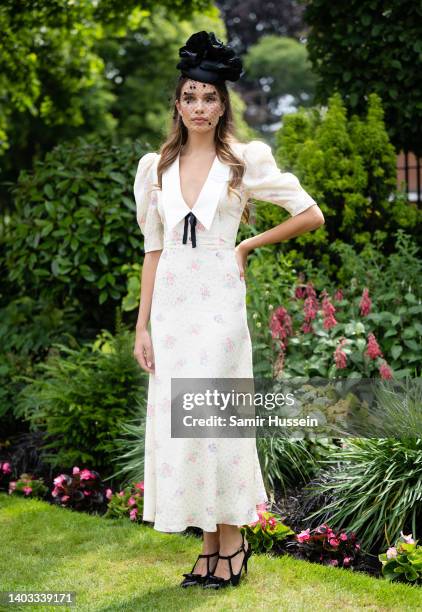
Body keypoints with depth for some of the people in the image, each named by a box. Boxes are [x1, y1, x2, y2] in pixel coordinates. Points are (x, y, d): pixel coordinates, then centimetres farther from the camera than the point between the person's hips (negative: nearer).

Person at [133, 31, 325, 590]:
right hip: (171, 303, 4)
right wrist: (142, 325, 6)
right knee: (173, 417, 3)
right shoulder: (156, 168, 11)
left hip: (218, 300, -4)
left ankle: (232, 540, 9)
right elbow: (153, 250, 11)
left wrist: (247, 246, 2)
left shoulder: (246, 161, 1)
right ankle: (210, 543, 15)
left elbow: (311, 215, 3)